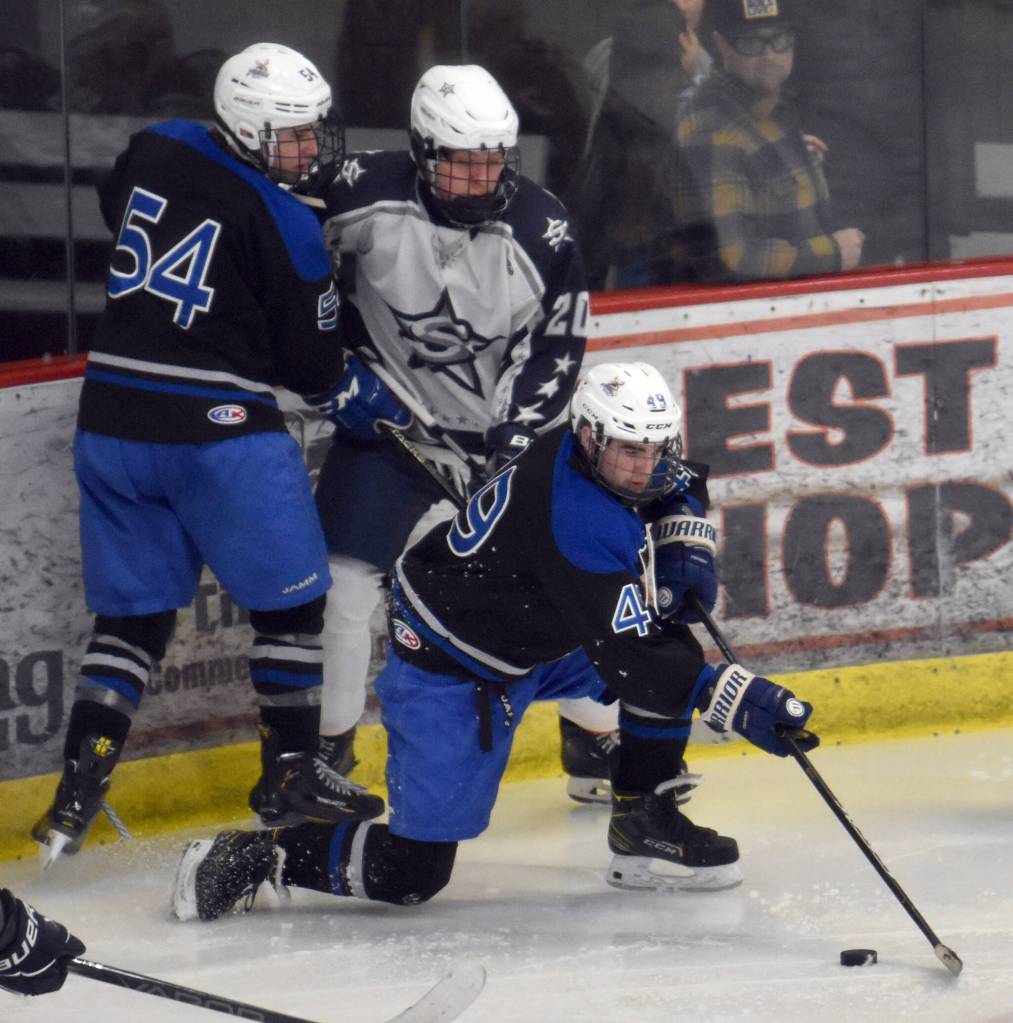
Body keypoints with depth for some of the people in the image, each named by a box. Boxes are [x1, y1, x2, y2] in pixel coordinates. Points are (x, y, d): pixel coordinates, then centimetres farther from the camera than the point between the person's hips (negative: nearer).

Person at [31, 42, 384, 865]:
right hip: (217, 427, -6)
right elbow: (313, 366, -5)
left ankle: (79, 790, 1)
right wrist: (337, 379, 18)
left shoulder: (156, 151, 5)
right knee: (291, 596, 11)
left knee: (134, 608, 12)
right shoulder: (286, 225, -11)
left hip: (112, 418, 6)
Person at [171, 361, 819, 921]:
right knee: (412, 874, -10)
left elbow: (681, 485, 17)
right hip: (449, 674, -10)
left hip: (531, 639, 10)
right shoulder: (578, 518, -33)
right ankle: (250, 858, 4)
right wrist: (739, 700, -37)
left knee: (676, 647, -1)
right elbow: (628, 659, -34)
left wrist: (682, 541, -4)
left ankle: (648, 827, 7)